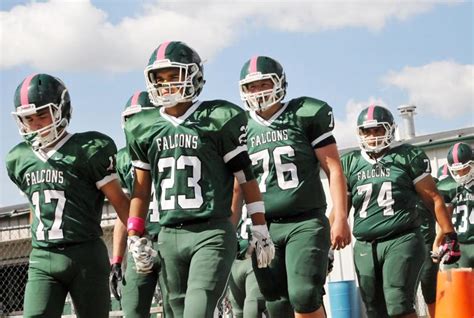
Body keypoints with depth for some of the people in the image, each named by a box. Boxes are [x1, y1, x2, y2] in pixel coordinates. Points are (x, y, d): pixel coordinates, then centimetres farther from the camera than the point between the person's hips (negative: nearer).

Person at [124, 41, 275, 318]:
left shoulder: (219, 119, -4)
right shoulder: (144, 128, 8)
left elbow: (246, 178, 0)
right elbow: (141, 188, 16)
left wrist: (261, 231, 1)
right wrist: (135, 236, 13)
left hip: (212, 233, -5)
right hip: (169, 236, 5)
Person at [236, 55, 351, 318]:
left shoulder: (305, 115, 0)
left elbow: (333, 170, -2)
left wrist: (340, 218, -10)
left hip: (305, 222, -3)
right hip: (264, 227, 4)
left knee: (304, 295, -19)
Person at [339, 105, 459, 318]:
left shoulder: (407, 157, 3)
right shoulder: (350, 163, 12)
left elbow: (433, 199, 4)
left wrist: (450, 236, 1)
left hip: (402, 240, -4)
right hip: (365, 247, 4)